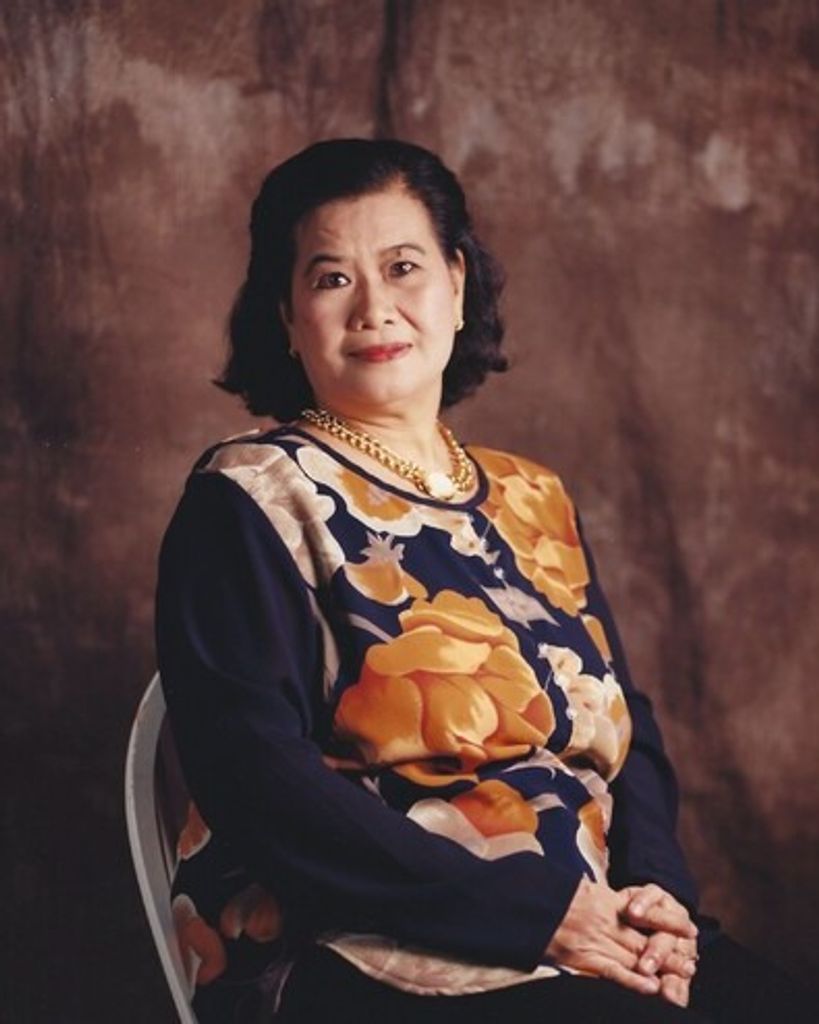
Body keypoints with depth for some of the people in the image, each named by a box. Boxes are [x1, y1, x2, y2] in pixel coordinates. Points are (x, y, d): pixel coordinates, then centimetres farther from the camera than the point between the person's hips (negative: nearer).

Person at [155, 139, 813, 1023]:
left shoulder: (533, 502, 16)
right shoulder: (251, 502, -2)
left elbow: (625, 720, 15)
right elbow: (258, 779, -12)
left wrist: (654, 885, -7)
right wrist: (540, 911, -16)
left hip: (589, 939, 6)